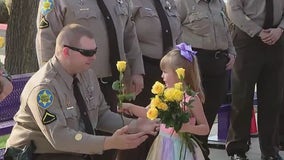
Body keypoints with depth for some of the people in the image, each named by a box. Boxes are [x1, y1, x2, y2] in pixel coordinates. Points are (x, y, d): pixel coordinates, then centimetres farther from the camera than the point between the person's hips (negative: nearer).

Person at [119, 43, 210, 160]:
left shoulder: (192, 98, -15)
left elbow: (205, 128, -10)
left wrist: (188, 128, -25)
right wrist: (130, 107, 3)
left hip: (181, 148, -6)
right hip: (163, 145, 6)